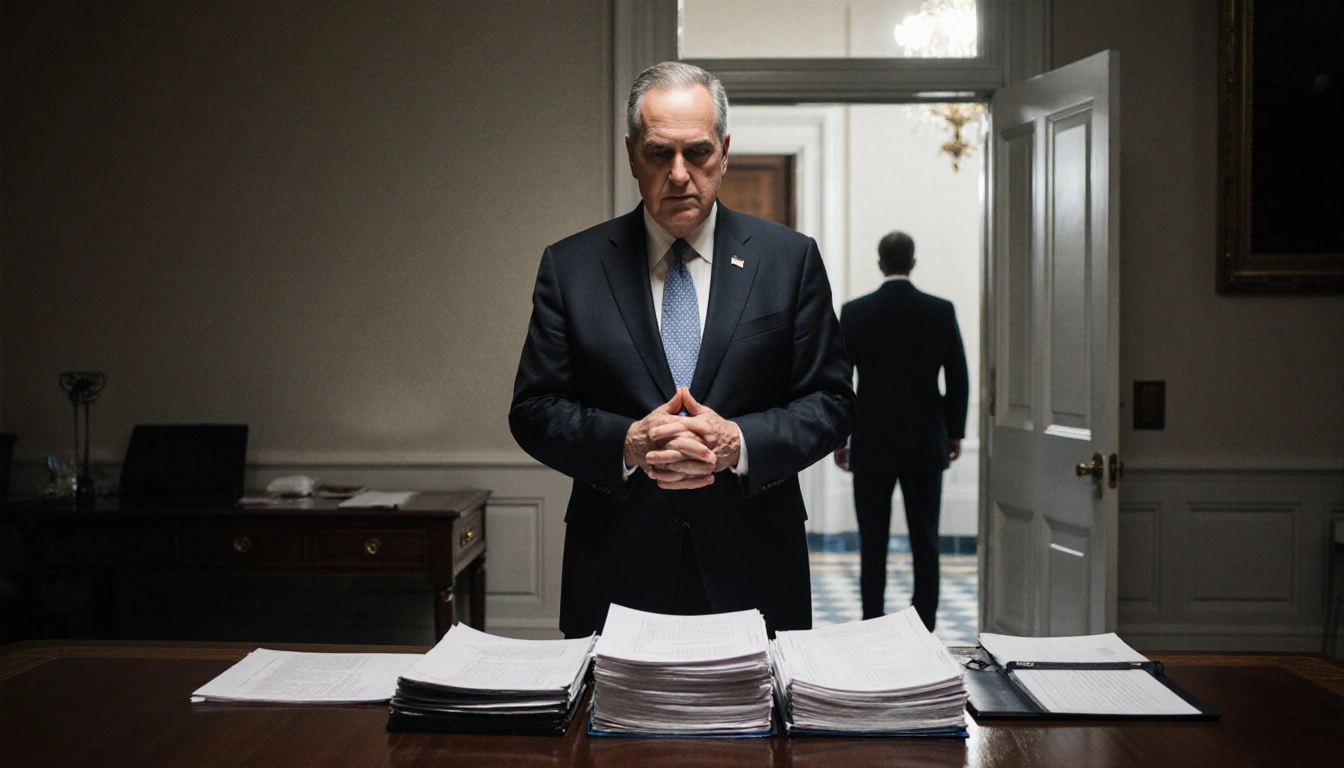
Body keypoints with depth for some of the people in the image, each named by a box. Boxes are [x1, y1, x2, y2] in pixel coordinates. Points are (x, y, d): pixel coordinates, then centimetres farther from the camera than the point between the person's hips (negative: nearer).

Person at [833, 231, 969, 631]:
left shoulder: (854, 312, -4)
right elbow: (958, 378, 2)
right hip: (925, 444, 1)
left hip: (871, 446, -1)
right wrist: (955, 432, 12)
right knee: (925, 539, 6)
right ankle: (924, 626, 7)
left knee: (873, 542, 5)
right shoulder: (941, 311, -2)